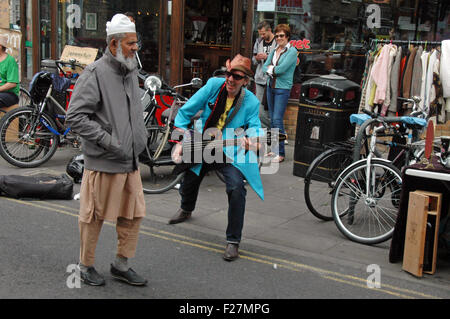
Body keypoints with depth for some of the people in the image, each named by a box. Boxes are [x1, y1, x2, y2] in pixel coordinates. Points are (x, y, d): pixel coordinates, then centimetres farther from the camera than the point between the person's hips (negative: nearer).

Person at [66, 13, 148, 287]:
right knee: (95, 217, 5)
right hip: (103, 162, -8)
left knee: (134, 213, 12)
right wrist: (108, 141, -21)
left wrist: (142, 136, 13)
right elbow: (75, 117, -18)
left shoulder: (131, 72, 13)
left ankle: (121, 266, 27)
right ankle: (86, 266, 24)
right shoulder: (95, 73, -13)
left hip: (130, 161, 8)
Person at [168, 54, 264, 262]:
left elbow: (255, 128, -24)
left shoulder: (251, 102, -14)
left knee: (236, 187, -26)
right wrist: (180, 143, -12)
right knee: (188, 183, 19)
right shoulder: (214, 85, -12)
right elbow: (186, 112, -7)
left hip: (230, 153, -3)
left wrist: (254, 142, -50)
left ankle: (233, 241, -12)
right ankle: (186, 210, 59)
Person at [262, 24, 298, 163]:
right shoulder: (274, 51, 13)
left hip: (282, 89, -7)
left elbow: (282, 68, -18)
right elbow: (265, 67, 7)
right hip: (271, 86, 7)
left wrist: (271, 68, -2)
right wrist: (274, 70, -11)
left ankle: (281, 153, -9)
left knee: (277, 120, -13)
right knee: (272, 119, 10)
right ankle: (275, 149, 19)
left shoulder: (292, 51, -9)